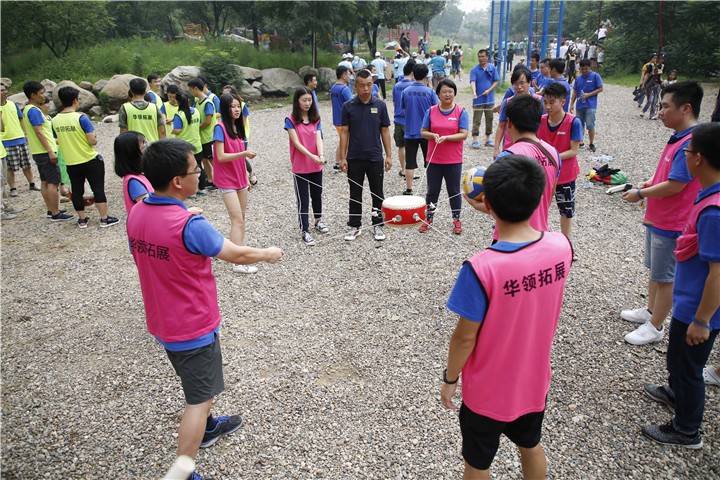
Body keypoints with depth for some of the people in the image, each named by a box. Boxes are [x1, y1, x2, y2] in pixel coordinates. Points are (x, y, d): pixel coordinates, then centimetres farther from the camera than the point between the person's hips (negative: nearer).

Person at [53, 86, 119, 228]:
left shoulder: (55, 120, 0)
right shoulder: (81, 117, -17)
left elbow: (58, 141, 10)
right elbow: (92, 141, -19)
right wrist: (95, 139, 2)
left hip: (71, 163, 5)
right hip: (90, 161, -5)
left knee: (77, 191, 13)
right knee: (98, 189, 4)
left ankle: (82, 220, 21)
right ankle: (104, 219, 8)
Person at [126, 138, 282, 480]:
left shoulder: (136, 214, -7)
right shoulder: (190, 226, -30)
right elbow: (238, 255, -17)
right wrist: (268, 254, 0)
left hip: (162, 322, 8)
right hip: (194, 328, -8)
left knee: (196, 379, 30)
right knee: (199, 399, 7)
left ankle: (206, 427, 52)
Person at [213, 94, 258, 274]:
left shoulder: (238, 126, 8)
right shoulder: (220, 128, -15)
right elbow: (221, 156, -20)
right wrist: (244, 153, -29)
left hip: (240, 178, 8)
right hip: (227, 180, -8)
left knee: (241, 217, 13)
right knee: (237, 220, -9)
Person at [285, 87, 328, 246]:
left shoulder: (315, 119, 5)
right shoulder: (291, 120, -9)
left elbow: (318, 138, -7)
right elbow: (296, 143, -16)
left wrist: (321, 155, -25)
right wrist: (312, 156, -28)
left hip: (316, 166, 4)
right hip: (300, 167, -4)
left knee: (317, 194, 19)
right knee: (303, 199, 2)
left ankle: (318, 220, 40)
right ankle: (305, 231, 10)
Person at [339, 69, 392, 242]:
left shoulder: (380, 105, 0)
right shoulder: (348, 106, -1)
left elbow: (385, 131, 3)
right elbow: (344, 132, 0)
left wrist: (389, 155, -1)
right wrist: (342, 158, -4)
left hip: (375, 158, 0)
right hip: (354, 158, 0)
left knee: (377, 194, 9)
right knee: (355, 194, 9)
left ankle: (378, 225, 23)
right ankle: (354, 226, 21)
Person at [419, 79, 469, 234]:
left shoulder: (461, 112, -3)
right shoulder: (431, 111, 2)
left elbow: (464, 134, -9)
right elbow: (423, 132, 4)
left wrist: (446, 137, -22)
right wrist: (433, 135, -17)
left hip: (454, 160, -2)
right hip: (434, 159, 2)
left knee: (454, 191, 10)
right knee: (432, 191, 11)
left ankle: (456, 220, 23)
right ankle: (428, 219, 25)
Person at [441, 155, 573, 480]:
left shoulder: (481, 269, -34)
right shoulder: (561, 246, -18)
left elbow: (465, 337, -22)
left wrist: (449, 379, -6)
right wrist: (507, 213, -2)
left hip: (487, 392, -4)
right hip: (535, 382, 5)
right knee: (531, 447, 32)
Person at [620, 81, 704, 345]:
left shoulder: (691, 143, -26)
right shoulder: (679, 137, 5)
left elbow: (675, 185, -27)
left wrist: (640, 194, -14)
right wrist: (648, 184, 2)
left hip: (670, 224, -10)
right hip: (657, 218, 10)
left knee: (665, 276, 6)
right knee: (654, 269, 23)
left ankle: (655, 327, 21)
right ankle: (650, 311, 41)